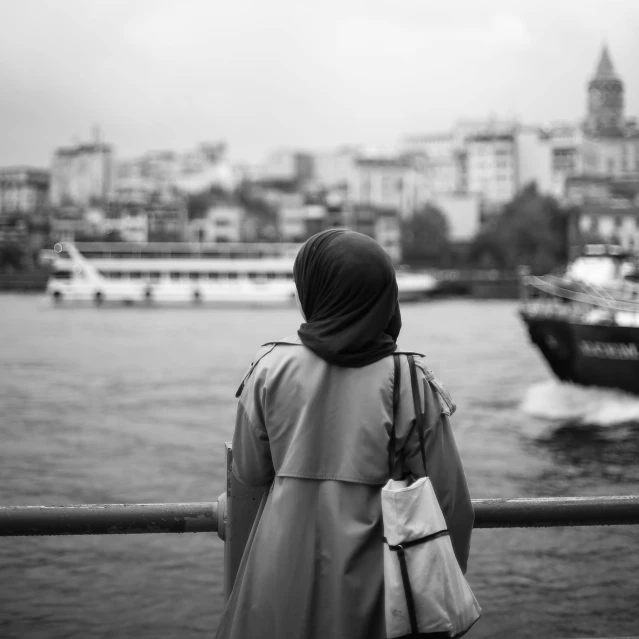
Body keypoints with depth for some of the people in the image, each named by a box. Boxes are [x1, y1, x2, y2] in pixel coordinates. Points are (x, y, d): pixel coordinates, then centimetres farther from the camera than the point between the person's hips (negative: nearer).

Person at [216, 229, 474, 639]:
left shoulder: (271, 367, -10)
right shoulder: (409, 382, -13)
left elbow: (249, 473, 0)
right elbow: (448, 498, -9)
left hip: (283, 578, 1)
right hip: (368, 579, -1)